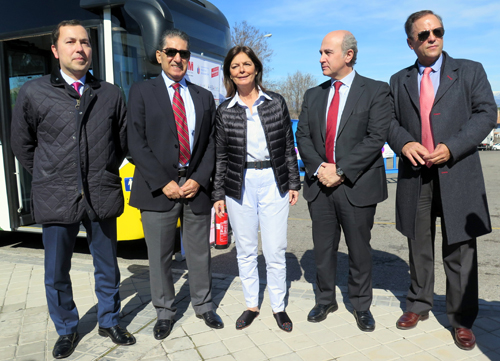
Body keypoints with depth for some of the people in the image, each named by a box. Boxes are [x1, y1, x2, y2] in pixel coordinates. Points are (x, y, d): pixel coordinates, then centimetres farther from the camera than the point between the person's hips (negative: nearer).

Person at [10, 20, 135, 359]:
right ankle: (67, 330, 34)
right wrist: (50, 178, 8)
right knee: (57, 274, 11)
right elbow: (23, 146, 9)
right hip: (56, 200, -1)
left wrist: (104, 173, 11)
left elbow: (123, 140, 15)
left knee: (107, 268, 14)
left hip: (102, 199, 1)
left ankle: (109, 321, 36)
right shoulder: (33, 93, -1)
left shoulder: (111, 94, 4)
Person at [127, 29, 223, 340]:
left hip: (196, 185, 2)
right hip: (159, 188, -2)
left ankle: (204, 306, 31)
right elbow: (137, 143, -4)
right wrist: (163, 183, -12)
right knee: (160, 256, 8)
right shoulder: (142, 92, 4)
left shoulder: (204, 97, 13)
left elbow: (211, 143, 9)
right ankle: (165, 312, 27)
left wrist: (199, 180, -6)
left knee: (200, 252, 12)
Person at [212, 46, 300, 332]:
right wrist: (218, 194, 4)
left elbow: (288, 146, 6)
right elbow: (220, 155, 6)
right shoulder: (225, 111, 3)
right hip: (240, 186, 1)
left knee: (275, 251, 2)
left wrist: (294, 183, 3)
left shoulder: (276, 102, 3)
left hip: (273, 183, 0)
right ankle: (252, 305, 28)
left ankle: (279, 306, 22)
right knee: (246, 251, 10)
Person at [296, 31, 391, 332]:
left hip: (357, 186, -3)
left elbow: (376, 137, -12)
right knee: (323, 248, 13)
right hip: (320, 185, 4)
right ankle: (326, 300, 30)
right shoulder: (313, 95, 12)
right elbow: (303, 137, 6)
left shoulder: (376, 91, -2)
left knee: (359, 249, 9)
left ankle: (361, 305, 28)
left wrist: (341, 171, -17)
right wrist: (318, 168, -10)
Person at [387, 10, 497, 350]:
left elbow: (486, 113, -2)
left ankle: (462, 319, 16)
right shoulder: (399, 80, 13)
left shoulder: (470, 71, 6)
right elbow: (390, 121, 9)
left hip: (456, 173, -2)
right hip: (415, 174, 2)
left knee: (460, 250, 2)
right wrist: (403, 143, -12)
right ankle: (419, 305, 27)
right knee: (419, 246, 12)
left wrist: (452, 148, -15)